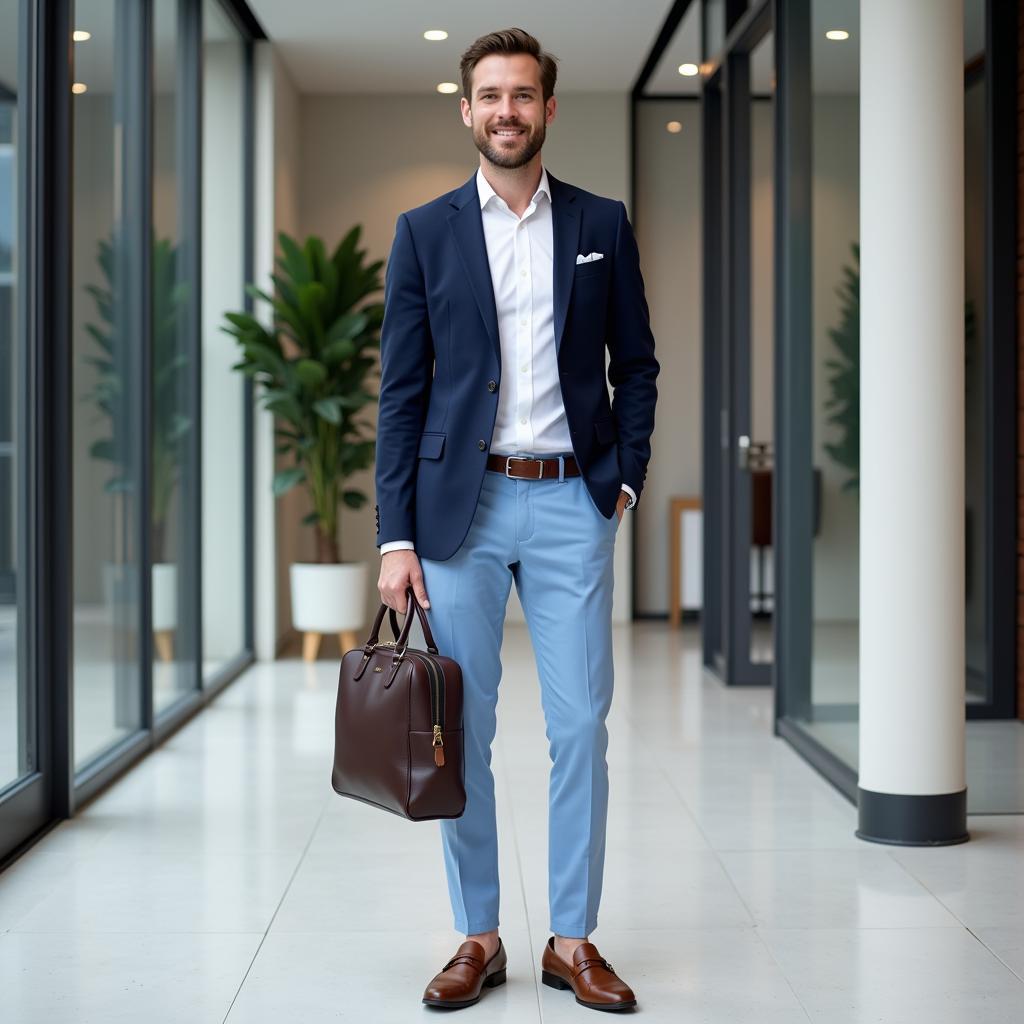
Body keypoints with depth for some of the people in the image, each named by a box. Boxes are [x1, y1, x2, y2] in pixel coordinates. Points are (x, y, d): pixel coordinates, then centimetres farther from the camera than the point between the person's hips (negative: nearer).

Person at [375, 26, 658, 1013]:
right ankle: (477, 937, 16)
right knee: (462, 732, 4)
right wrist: (396, 536, -4)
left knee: (580, 726, 0)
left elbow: (637, 366, 14)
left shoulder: (602, 225, 8)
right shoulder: (423, 231, 5)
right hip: (460, 505, 0)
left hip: (570, 503, 1)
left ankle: (572, 939, 12)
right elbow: (401, 391, 2)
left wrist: (625, 477, 1)